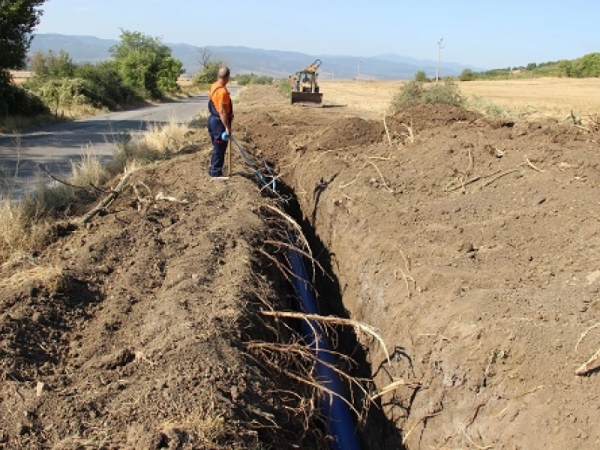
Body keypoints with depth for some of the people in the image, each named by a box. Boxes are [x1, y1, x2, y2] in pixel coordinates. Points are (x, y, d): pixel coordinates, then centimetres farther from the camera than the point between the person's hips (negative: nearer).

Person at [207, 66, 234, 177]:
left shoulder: (213, 87, 5)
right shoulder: (223, 91, -24)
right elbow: (222, 111, -26)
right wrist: (228, 127, -21)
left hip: (213, 119, 9)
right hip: (219, 122, -9)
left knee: (217, 147, 21)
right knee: (220, 149, 2)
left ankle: (213, 169, 30)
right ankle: (216, 173, 10)